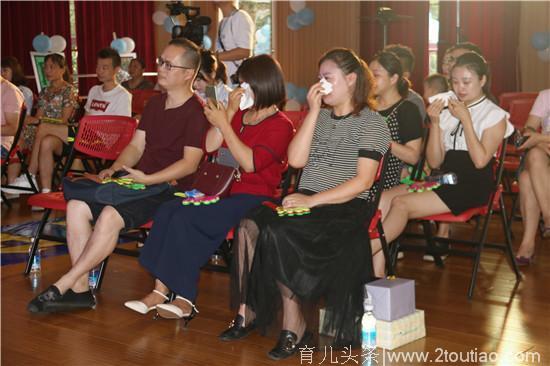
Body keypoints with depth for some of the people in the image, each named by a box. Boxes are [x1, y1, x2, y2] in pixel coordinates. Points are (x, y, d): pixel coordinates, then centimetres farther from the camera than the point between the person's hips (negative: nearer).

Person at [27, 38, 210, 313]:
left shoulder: (196, 112, -9)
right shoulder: (155, 104, 20)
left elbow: (190, 163, -17)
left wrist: (148, 179, -24)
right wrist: (114, 170, 3)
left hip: (168, 190, -8)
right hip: (139, 182, 9)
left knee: (110, 215, -31)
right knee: (77, 206, -12)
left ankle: (61, 287, -22)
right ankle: (80, 290, -11)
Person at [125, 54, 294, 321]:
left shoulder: (280, 125, -6)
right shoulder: (241, 116, 17)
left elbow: (250, 163, -18)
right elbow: (210, 146, 10)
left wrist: (223, 124, -15)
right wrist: (230, 111, 1)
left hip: (254, 197, -8)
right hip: (225, 191, 8)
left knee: (185, 218, -24)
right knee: (167, 211, -15)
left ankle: (184, 299, -13)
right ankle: (160, 291, -15)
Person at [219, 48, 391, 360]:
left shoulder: (372, 122, 1)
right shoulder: (321, 116, 20)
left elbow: (363, 181, -10)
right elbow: (296, 159, 5)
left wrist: (313, 200, -19)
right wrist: (314, 111, 1)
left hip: (347, 207, -6)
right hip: (308, 202, 6)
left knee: (277, 232, -31)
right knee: (250, 225, -23)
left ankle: (294, 323, -20)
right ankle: (247, 311, -16)